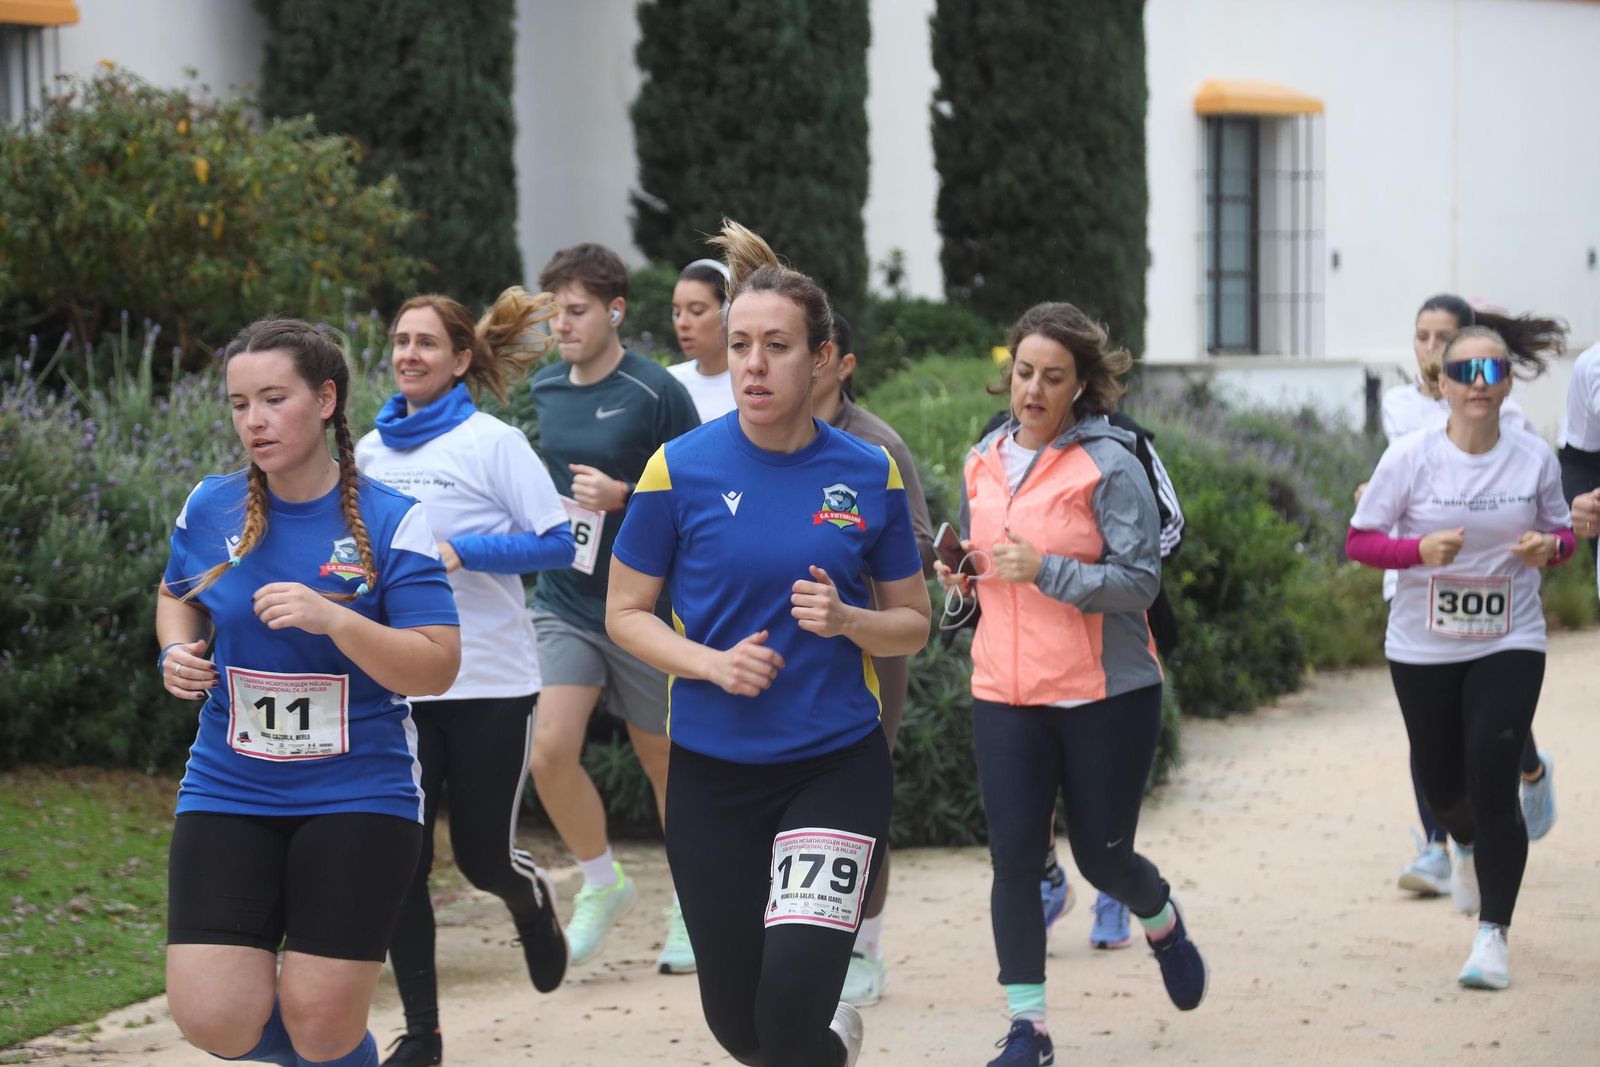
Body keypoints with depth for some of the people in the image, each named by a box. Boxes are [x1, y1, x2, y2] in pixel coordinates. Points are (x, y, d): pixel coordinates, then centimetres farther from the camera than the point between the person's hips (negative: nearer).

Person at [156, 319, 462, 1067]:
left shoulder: (389, 522, -8)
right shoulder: (209, 510, 1)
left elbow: (436, 669, -12)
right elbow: (177, 597, 22)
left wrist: (334, 619, -26)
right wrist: (177, 651, 0)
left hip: (358, 798, -2)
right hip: (229, 794, 3)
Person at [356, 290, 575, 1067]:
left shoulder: (492, 442, -6)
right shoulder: (370, 452, 8)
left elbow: (559, 543, -10)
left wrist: (459, 551, -19)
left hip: (490, 683, -4)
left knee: (483, 857, 3)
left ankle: (532, 902, 40)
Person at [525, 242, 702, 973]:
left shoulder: (656, 393, -12)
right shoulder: (543, 390, 5)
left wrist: (623, 496, -21)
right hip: (563, 603, 4)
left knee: (665, 762, 8)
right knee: (550, 753, -11)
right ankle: (601, 885, 12)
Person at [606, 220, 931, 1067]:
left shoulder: (869, 476, -2)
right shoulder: (680, 469, -6)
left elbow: (912, 624, 7)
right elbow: (624, 613, 1)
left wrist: (846, 620, -14)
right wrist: (714, 664, -15)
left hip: (836, 766, -1)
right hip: (712, 769, 1)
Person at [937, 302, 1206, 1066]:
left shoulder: (1109, 464, -11)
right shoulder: (983, 463, 7)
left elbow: (1139, 581, -15)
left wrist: (1044, 569, -25)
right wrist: (962, 574, -1)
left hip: (1105, 693, -4)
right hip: (1004, 693, 4)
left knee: (1102, 857, 6)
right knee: (1014, 860, -2)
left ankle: (1164, 925, 40)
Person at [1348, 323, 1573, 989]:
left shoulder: (1535, 460, -3)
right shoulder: (1410, 459, -10)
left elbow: (1561, 531, 11)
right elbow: (1359, 541, -6)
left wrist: (1548, 548, -13)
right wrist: (1420, 548, -24)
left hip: (1509, 643, 0)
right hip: (1424, 648, 1)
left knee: (1492, 781, -13)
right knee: (1441, 786, 12)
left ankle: (1492, 936, -5)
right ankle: (1467, 843, 51)